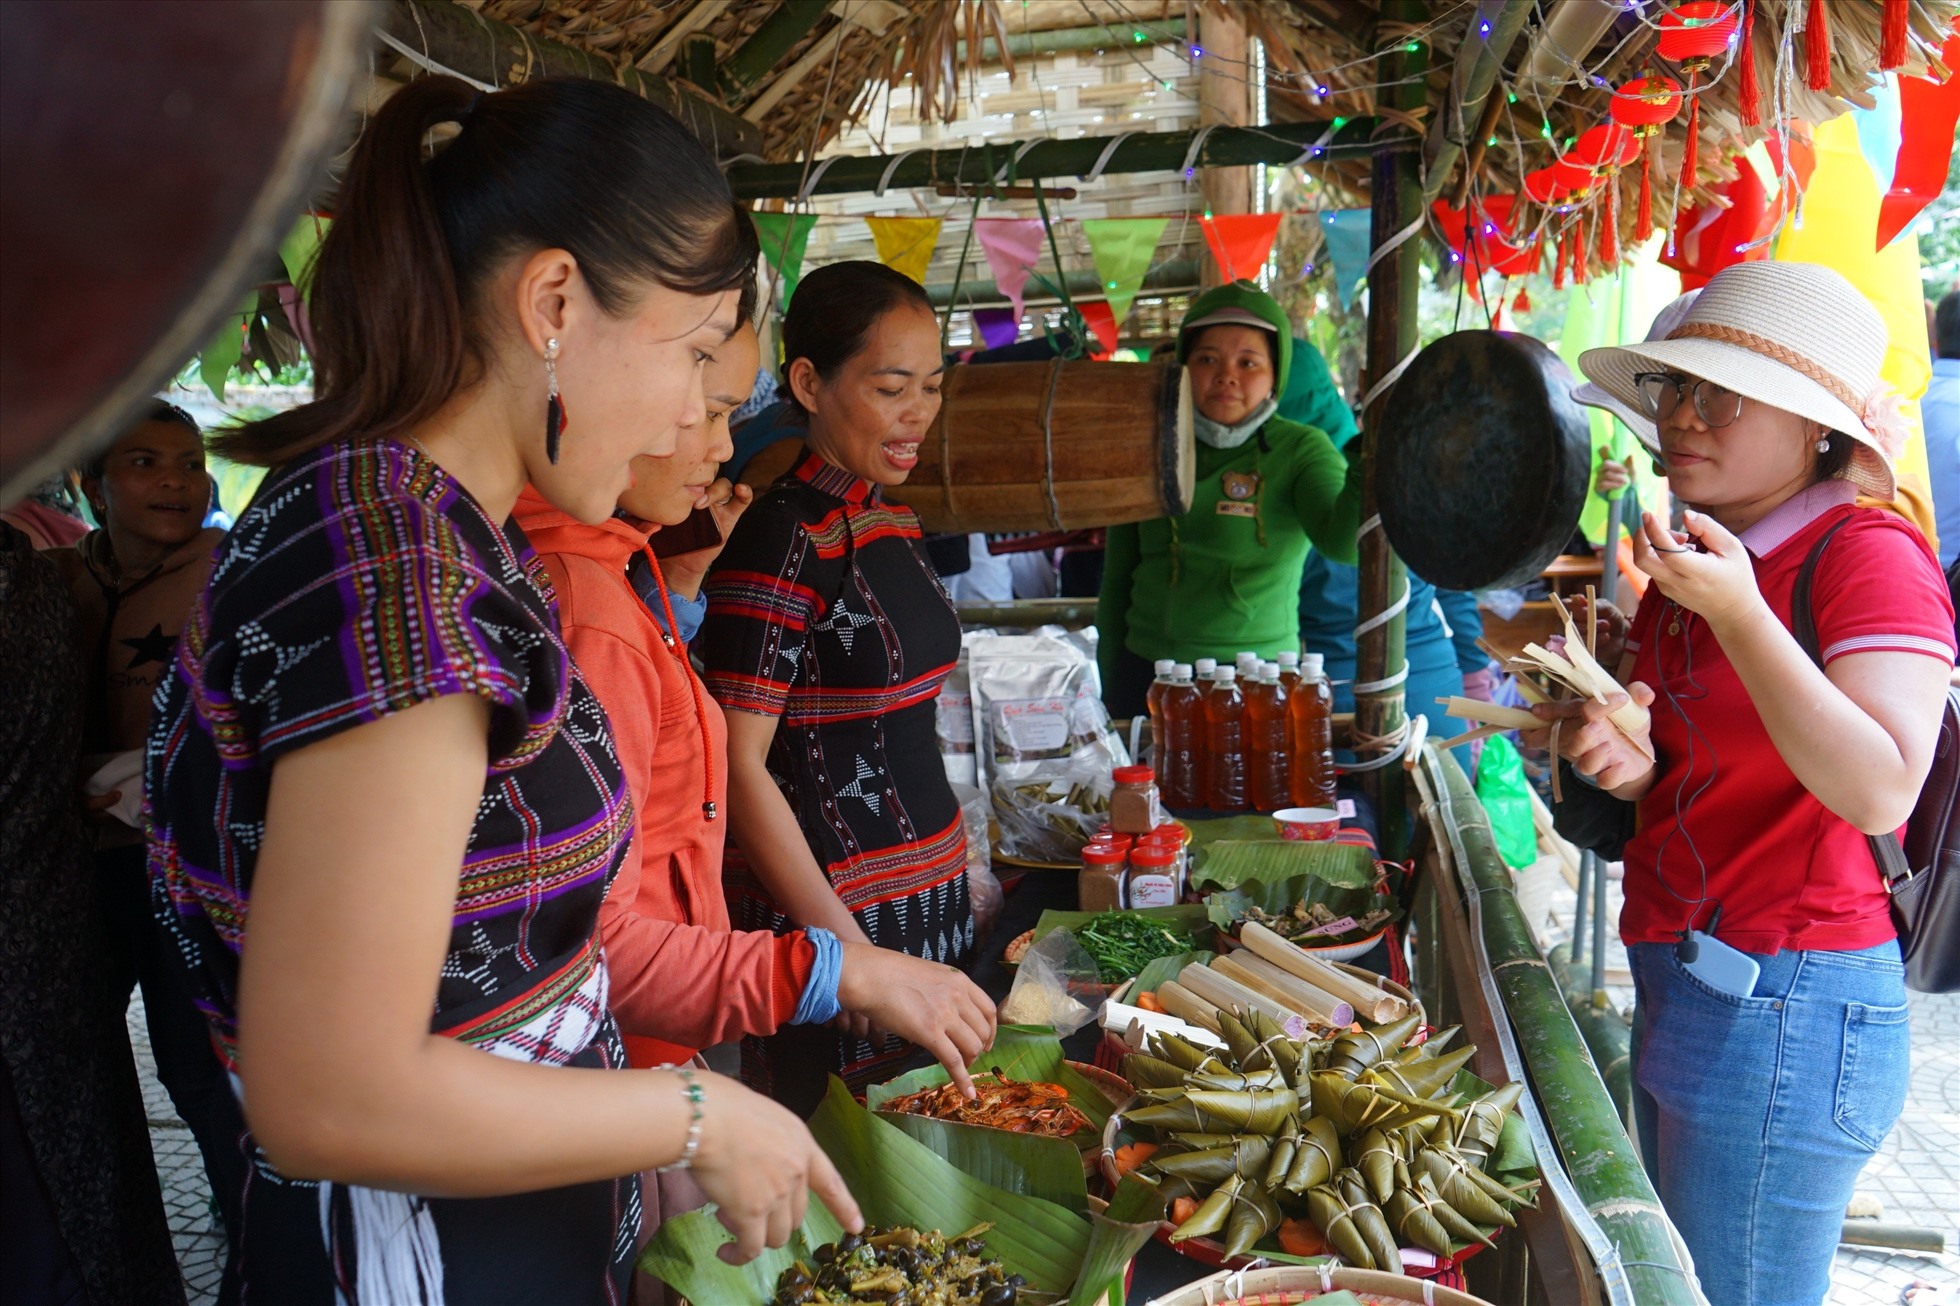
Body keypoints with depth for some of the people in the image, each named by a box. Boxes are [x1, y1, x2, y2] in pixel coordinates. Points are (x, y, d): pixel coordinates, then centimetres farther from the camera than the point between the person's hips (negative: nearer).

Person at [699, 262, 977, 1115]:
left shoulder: (894, 523, 8)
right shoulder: (782, 540, -17)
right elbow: (740, 769, -19)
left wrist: (957, 882, 16)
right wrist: (849, 951, -19)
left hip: (929, 894, 8)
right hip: (825, 915, -8)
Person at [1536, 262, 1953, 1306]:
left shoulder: (1869, 552, -14)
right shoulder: (1693, 555, 11)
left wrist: (1738, 614, -28)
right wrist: (1623, 759, -4)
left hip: (1787, 1004, -9)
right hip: (1679, 985, 9)